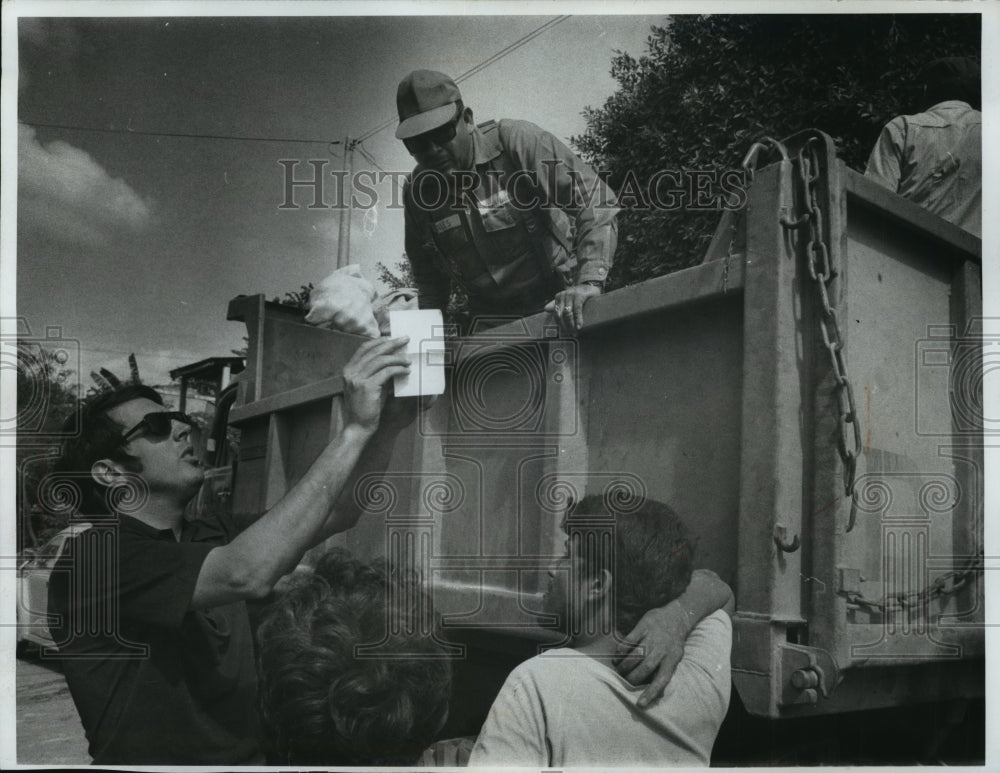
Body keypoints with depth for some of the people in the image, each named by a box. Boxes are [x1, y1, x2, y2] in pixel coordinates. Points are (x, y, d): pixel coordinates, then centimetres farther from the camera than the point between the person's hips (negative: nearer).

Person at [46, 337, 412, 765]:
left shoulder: (208, 537, 10)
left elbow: (338, 513, 6)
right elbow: (249, 574, -26)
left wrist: (374, 415, -9)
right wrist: (355, 428, -24)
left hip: (248, 755, 5)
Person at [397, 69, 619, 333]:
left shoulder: (516, 140, -15)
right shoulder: (416, 191, 1)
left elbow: (595, 201, -22)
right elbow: (427, 274, 14)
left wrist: (589, 282, -34)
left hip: (560, 308, -4)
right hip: (490, 322, 4)